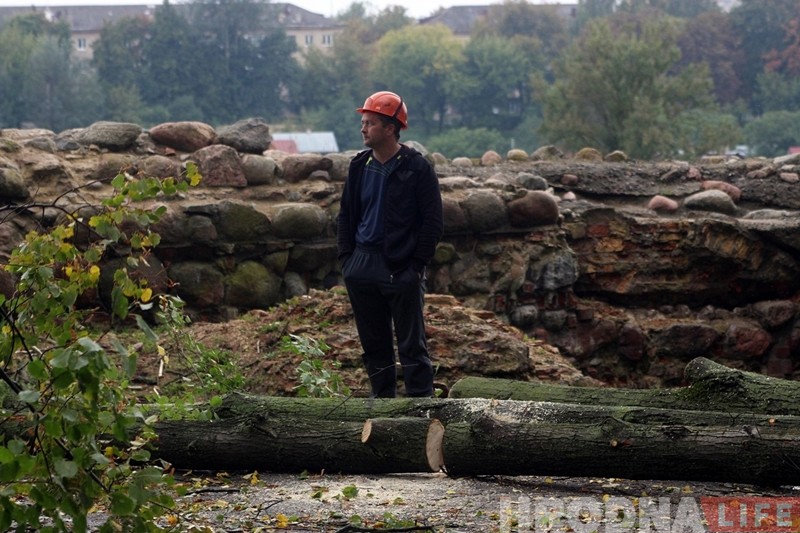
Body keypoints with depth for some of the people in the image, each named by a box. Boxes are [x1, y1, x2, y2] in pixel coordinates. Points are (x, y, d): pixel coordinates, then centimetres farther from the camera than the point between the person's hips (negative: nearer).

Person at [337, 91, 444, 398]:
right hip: (363, 266, 6)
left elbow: (432, 221, -6)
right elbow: (346, 215, 17)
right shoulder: (360, 166, 10)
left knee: (411, 345, -3)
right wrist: (346, 257, 7)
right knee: (373, 343, 10)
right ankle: (382, 399, 17)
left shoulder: (416, 168, -6)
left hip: (402, 269, -6)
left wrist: (417, 264, -11)